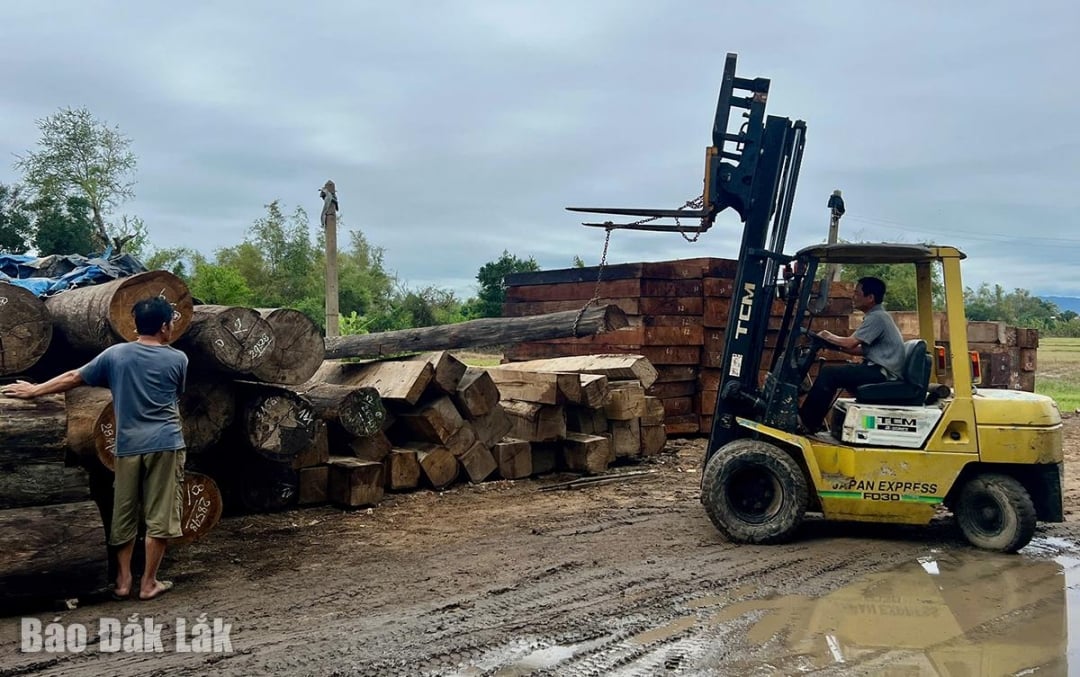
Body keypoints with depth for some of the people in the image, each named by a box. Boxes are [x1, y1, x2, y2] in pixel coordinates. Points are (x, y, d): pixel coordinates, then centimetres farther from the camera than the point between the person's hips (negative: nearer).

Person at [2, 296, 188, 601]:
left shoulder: (115, 354, 4)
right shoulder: (178, 359, 0)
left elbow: (73, 378, 11)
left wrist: (34, 390, 25)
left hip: (129, 445, 3)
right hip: (165, 444, -3)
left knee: (124, 517, 12)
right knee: (160, 517, 3)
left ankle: (123, 581, 16)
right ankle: (149, 583, 7)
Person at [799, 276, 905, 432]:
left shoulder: (877, 317, -14)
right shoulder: (876, 316, 17)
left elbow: (850, 343, -18)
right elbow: (863, 350, 18)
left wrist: (829, 337, 1)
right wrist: (836, 345, 10)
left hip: (882, 373, -10)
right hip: (879, 369, 10)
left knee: (828, 374, -16)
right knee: (833, 372, 11)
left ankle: (807, 421, -9)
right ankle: (811, 418, 9)